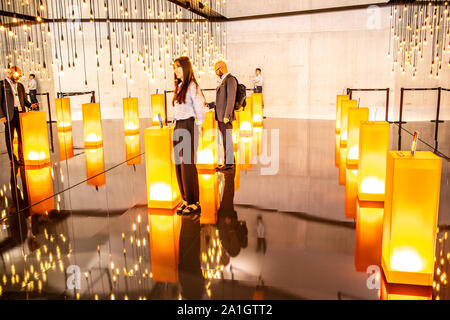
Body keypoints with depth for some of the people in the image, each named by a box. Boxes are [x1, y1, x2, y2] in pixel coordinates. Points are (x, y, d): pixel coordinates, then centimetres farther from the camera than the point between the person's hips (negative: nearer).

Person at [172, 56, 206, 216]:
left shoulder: (192, 86, -11)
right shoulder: (179, 86, 15)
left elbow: (200, 108, -13)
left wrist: (199, 125, -10)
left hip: (188, 126, -9)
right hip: (178, 127, 9)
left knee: (187, 165, -5)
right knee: (179, 164, 9)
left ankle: (194, 203, 5)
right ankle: (186, 199, 19)